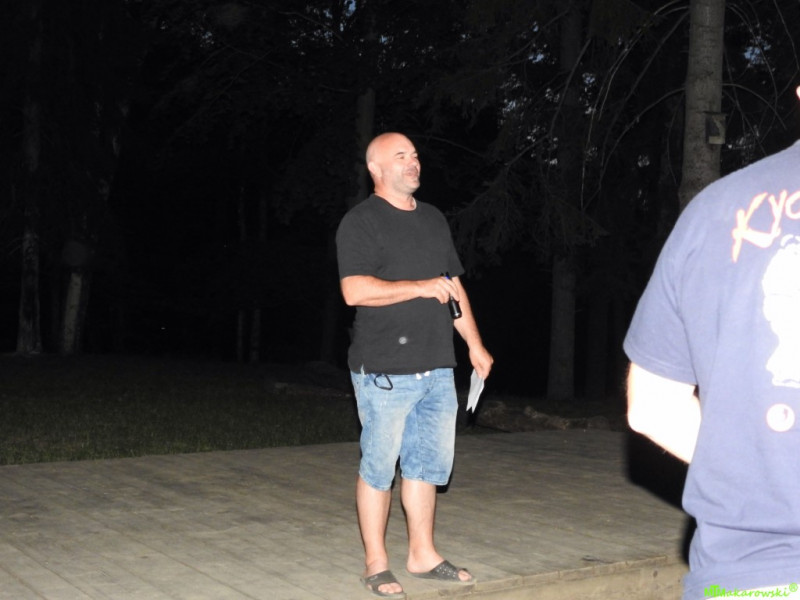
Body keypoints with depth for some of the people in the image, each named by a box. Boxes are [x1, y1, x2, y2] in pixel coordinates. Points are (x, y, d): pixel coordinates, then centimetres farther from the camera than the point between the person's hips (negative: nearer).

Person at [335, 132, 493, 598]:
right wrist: (420, 287, -17)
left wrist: (475, 345, 17)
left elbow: (454, 286, 20)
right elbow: (355, 290, -18)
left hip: (437, 368, 7)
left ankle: (423, 555, 24)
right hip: (385, 370, -7)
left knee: (430, 463, 12)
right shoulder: (361, 222, -6)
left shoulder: (434, 219, 16)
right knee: (379, 467, 1)